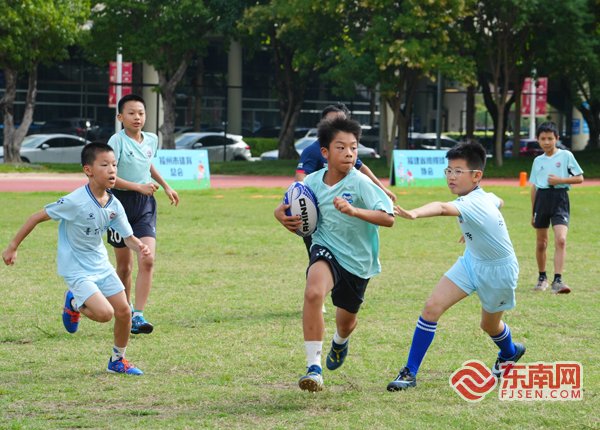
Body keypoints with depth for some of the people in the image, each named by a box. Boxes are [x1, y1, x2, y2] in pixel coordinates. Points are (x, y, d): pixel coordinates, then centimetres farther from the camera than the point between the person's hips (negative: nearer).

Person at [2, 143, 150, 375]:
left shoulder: (114, 206, -6)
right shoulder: (75, 202, -24)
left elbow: (129, 237, 3)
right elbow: (37, 217, -15)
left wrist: (139, 247, -22)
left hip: (101, 264, 6)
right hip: (76, 269, -6)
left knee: (124, 312, 4)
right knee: (104, 313, -20)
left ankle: (117, 361, 26)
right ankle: (74, 303, 13)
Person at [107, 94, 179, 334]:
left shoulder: (151, 140, 5)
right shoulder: (117, 141, -13)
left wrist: (165, 185, 29)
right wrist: (138, 186, -21)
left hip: (145, 205, 4)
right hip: (121, 202, -3)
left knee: (147, 260, -14)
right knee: (124, 266, 8)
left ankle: (138, 315, -14)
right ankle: (125, 308, 32)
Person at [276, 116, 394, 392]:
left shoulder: (360, 183, -20)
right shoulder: (312, 182, -7)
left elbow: (388, 218, -27)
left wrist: (354, 211, -39)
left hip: (357, 259, -1)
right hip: (326, 248, 1)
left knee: (346, 320, 19)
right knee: (313, 292, -32)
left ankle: (340, 341, 61)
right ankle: (314, 367, -27)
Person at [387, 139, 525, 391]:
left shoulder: (472, 203, -35)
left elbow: (443, 208, -57)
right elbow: (499, 202, 16)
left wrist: (414, 214, -76)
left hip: (498, 269, -7)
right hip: (472, 260, 7)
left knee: (489, 325, 17)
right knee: (432, 306, -11)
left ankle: (510, 353, 54)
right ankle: (410, 373, -8)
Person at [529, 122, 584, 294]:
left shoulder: (566, 156, 1)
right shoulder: (538, 161, 13)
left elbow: (579, 178, 1)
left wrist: (560, 180, -13)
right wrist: (533, 213, 19)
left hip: (559, 198, -4)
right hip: (541, 199, 4)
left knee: (561, 239, -20)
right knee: (541, 243, 10)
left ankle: (557, 281, -22)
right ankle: (542, 278, 27)